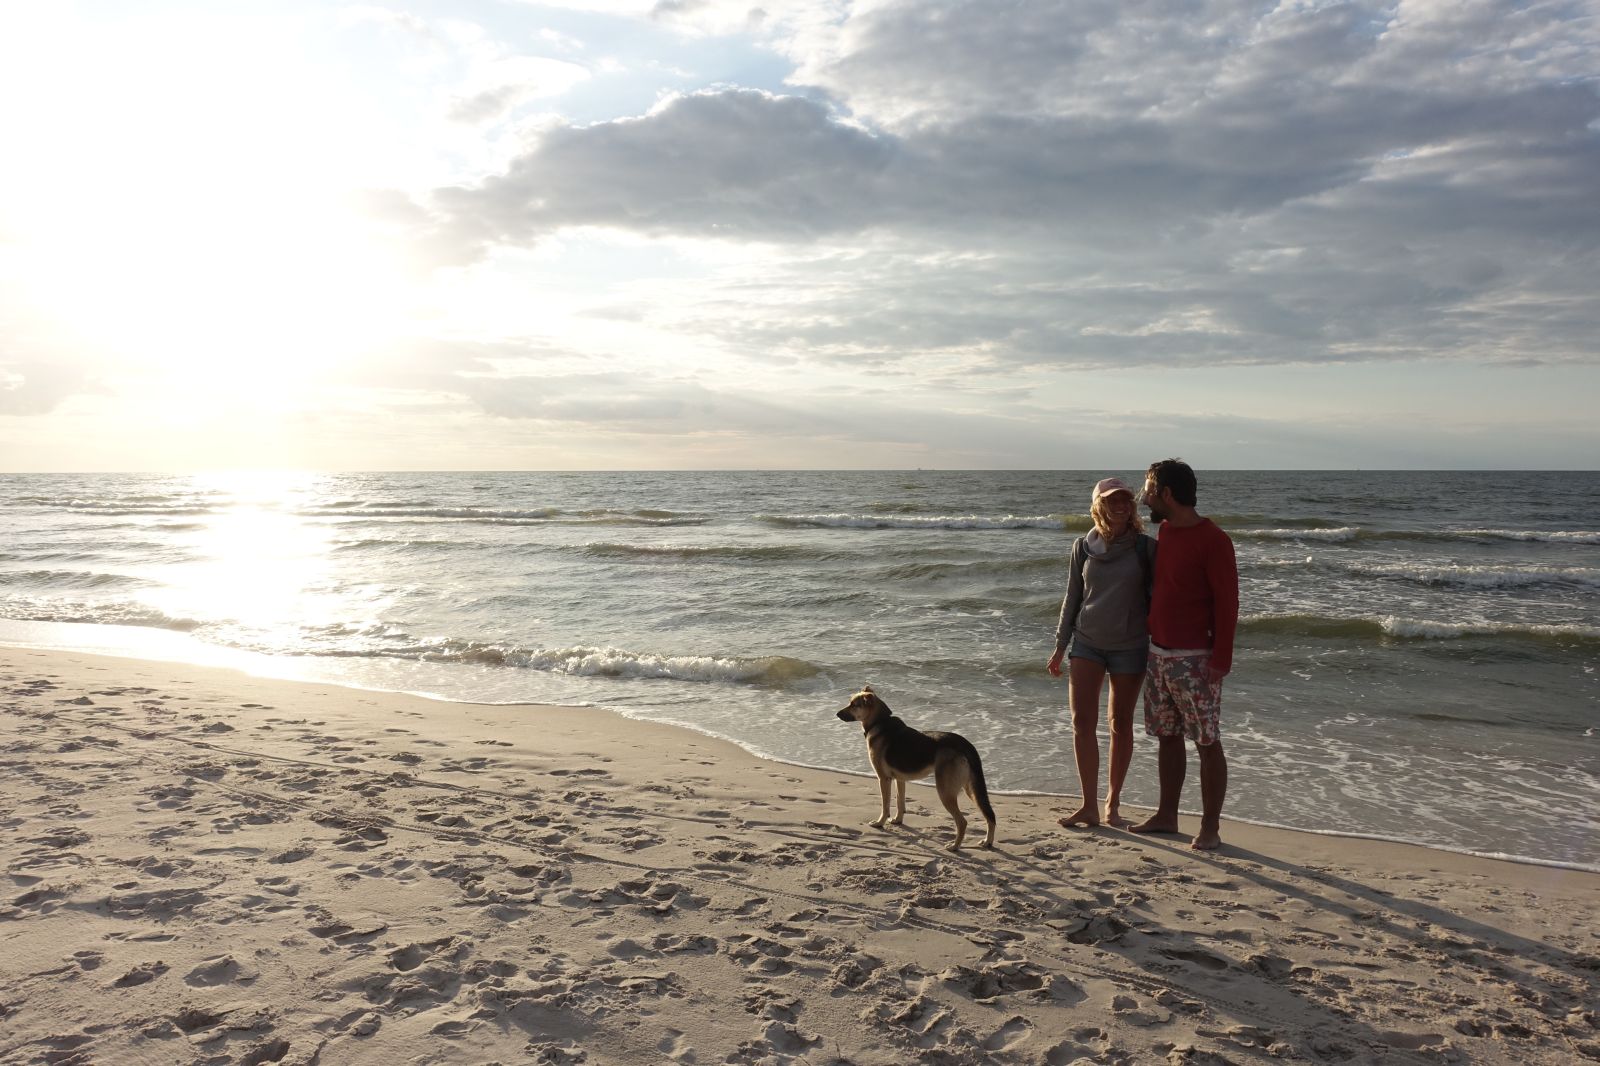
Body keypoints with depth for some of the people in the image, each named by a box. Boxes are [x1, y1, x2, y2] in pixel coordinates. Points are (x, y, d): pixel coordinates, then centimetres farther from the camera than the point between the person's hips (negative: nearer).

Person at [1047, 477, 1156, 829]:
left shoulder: (1146, 548, -3)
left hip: (1129, 646, -1)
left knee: (1121, 724, 7)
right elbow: (1072, 598, 9)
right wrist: (1060, 646, 9)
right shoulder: (1084, 547, 2)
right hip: (1087, 642, 2)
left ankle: (1113, 803, 20)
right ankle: (1089, 807, 4)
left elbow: (1156, 598, 1)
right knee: (1082, 721, -5)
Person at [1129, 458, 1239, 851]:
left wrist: (1220, 660, -19)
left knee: (1207, 742, 0)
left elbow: (1227, 603, -15)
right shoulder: (1164, 531, 10)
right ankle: (1166, 815, 24)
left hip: (1194, 658, -8)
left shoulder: (1212, 540, -14)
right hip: (1158, 653, 8)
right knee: (1167, 736, 14)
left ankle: (1210, 828, 7)